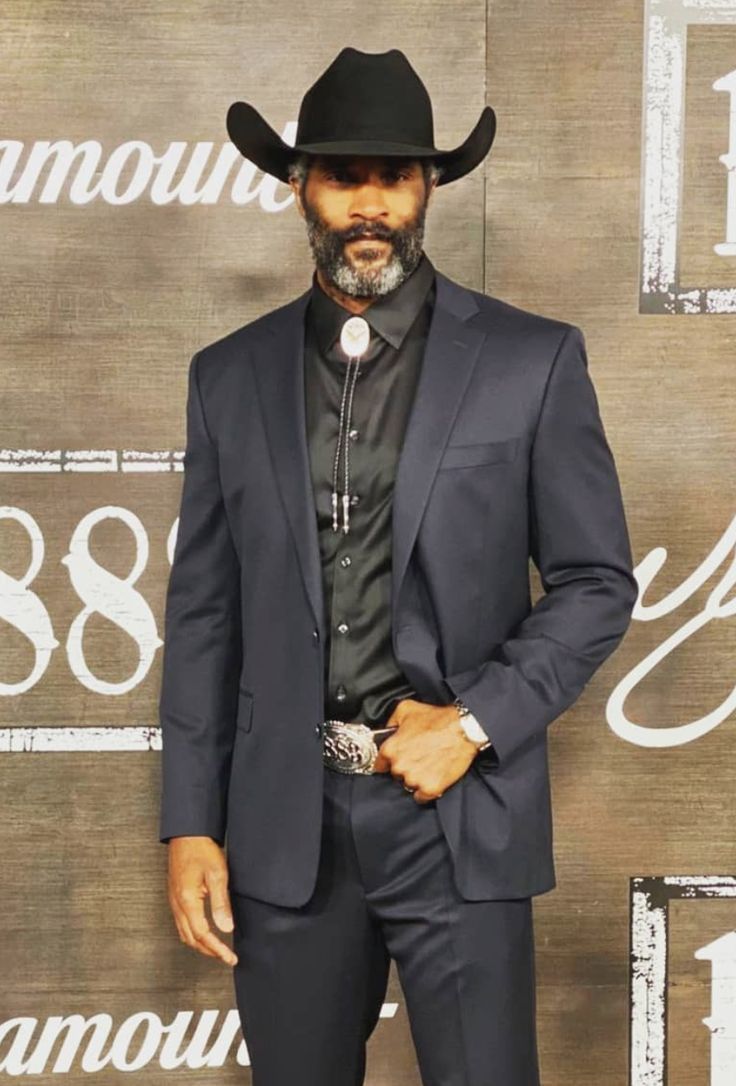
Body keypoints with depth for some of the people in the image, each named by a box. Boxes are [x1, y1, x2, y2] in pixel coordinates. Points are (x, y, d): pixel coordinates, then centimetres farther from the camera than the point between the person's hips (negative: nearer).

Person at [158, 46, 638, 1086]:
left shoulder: (532, 360, -1)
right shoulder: (231, 375, 6)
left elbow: (597, 582, 1)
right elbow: (204, 611, 7)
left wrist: (475, 723, -10)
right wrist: (190, 824, 3)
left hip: (461, 815, -2)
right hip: (282, 826, 2)